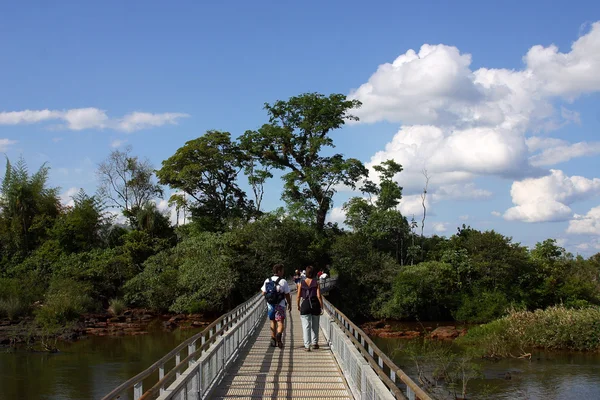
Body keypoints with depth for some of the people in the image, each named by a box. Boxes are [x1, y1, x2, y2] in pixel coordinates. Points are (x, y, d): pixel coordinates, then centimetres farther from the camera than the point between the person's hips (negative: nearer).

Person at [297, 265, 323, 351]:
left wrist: (298, 306, 17)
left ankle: (307, 346, -3)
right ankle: (314, 343, 27)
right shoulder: (316, 283, -4)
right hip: (315, 305, 0)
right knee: (315, 325, 16)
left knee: (306, 326, 2)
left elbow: (299, 296, 2)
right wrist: (322, 307, -1)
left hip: (305, 305, 0)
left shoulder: (301, 283, -1)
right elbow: (319, 296, -8)